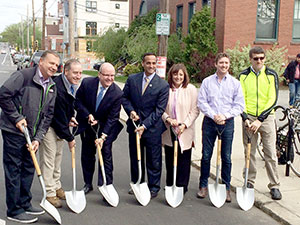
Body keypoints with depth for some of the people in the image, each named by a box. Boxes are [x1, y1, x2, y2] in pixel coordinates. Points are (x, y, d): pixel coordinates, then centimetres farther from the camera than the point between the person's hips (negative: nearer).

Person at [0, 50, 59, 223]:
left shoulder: (52, 87, 8)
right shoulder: (23, 76, -14)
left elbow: (48, 115, 7)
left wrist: (38, 138, -1)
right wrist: (17, 118, -17)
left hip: (31, 134, 7)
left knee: (29, 169, 15)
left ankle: (25, 204, 30)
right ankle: (14, 211, 11)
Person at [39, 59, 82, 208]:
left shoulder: (71, 85, -1)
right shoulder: (57, 88, -30)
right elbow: (59, 117, -26)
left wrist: (71, 117, 1)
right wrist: (69, 138, -18)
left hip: (59, 125, 10)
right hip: (48, 125, -9)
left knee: (58, 156, 18)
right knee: (48, 159, -4)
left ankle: (56, 187, 32)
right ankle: (50, 193, 7)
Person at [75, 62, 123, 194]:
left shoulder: (117, 93, -22)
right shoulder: (86, 83, -17)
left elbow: (112, 117, -20)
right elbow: (78, 101, -5)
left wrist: (103, 136, -26)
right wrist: (88, 115, -19)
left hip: (106, 127, -2)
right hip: (87, 124, 2)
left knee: (106, 155, -2)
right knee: (87, 154, 12)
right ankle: (88, 184, 27)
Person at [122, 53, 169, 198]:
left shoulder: (163, 85, -10)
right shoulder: (132, 79, 0)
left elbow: (159, 109, -11)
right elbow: (124, 97, 9)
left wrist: (145, 125, -17)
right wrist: (131, 111, -10)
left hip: (152, 127, -3)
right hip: (134, 125, 4)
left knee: (153, 160, 6)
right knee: (135, 157, 17)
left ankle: (154, 187, 22)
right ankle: (136, 184, 34)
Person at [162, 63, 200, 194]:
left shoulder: (191, 89, -4)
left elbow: (195, 111, -4)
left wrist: (184, 125, -14)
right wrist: (168, 119, -13)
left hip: (185, 132, -2)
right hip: (169, 131, 2)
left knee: (184, 161, 2)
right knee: (169, 160, 10)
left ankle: (182, 187, 15)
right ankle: (169, 186, 25)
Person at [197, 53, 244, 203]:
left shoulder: (235, 83, 4)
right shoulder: (207, 82, 4)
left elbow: (239, 105, 1)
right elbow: (201, 102, 0)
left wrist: (225, 116, -11)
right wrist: (213, 115, -12)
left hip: (227, 122, 0)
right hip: (209, 121, 0)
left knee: (226, 157, 4)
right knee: (206, 155, 5)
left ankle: (226, 188, 16)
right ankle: (203, 186, 19)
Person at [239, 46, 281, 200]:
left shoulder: (271, 75, 0)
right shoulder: (243, 76, 3)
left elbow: (273, 100, -7)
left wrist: (260, 119, -16)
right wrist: (245, 118, -14)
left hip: (266, 117, -1)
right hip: (249, 117, 1)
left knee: (270, 153, 0)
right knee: (249, 152, 8)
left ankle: (274, 185, 11)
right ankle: (249, 182, 21)